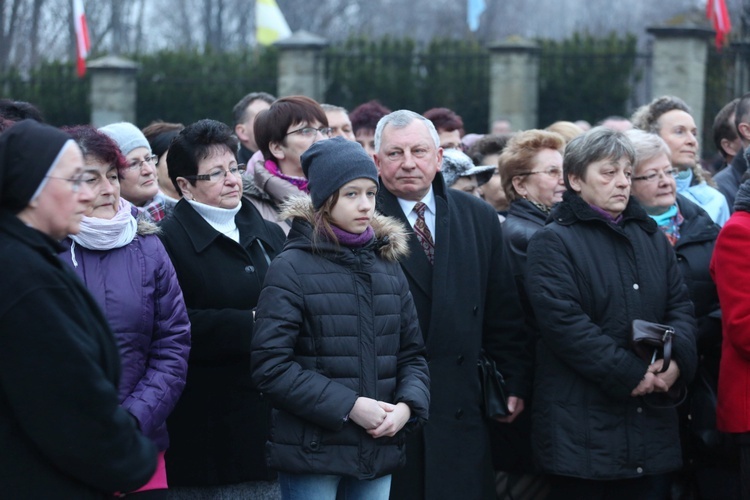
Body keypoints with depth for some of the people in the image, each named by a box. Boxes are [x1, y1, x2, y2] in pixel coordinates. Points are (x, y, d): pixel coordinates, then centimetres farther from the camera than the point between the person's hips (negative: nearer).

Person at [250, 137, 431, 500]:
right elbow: (270, 366, -12)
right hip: (312, 452, -5)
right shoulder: (291, 268, -6)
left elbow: (412, 353, 16)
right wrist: (348, 406, -16)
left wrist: (407, 405, -4)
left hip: (379, 450, 5)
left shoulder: (387, 263, 12)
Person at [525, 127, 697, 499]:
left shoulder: (651, 237, 18)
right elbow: (564, 322, -15)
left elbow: (680, 306, 11)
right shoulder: (553, 242, -4)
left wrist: (677, 358, -10)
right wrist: (631, 374, -17)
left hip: (652, 423, 6)